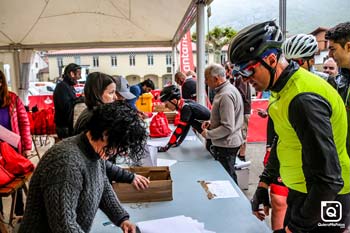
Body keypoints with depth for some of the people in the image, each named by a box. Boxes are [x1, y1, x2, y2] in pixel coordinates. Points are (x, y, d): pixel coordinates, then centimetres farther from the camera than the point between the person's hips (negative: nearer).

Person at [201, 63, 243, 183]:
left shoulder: (225, 95, -24)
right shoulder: (229, 88, 8)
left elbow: (227, 128, -26)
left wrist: (208, 134, -14)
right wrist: (211, 122, 7)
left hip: (225, 145, -10)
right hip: (228, 143, 10)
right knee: (229, 178, 21)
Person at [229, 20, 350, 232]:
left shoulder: (304, 99, -29)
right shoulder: (286, 88, 3)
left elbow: (328, 179, -29)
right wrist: (264, 182, 13)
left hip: (322, 202, -9)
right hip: (303, 193, 9)